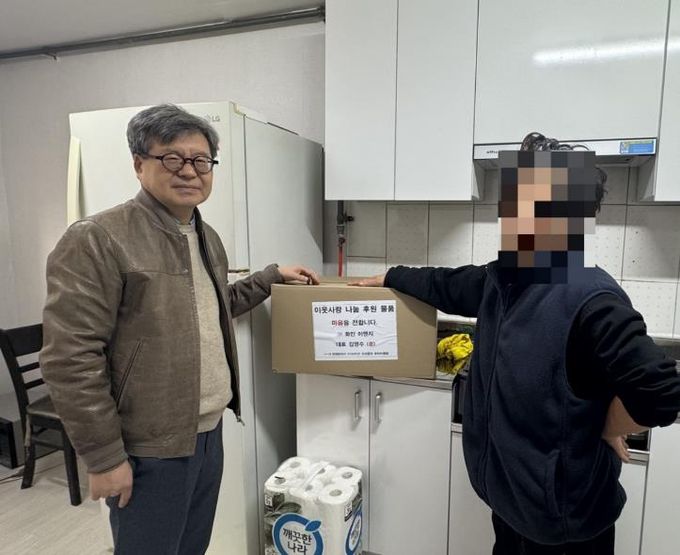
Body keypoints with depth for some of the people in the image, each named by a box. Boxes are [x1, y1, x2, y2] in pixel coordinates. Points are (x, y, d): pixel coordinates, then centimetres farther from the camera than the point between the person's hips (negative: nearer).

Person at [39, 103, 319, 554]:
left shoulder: (207, 237, 8)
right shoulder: (96, 240, -17)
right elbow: (71, 358, -18)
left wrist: (272, 277, 16)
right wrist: (104, 456, -16)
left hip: (210, 432, 8)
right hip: (148, 449, -7)